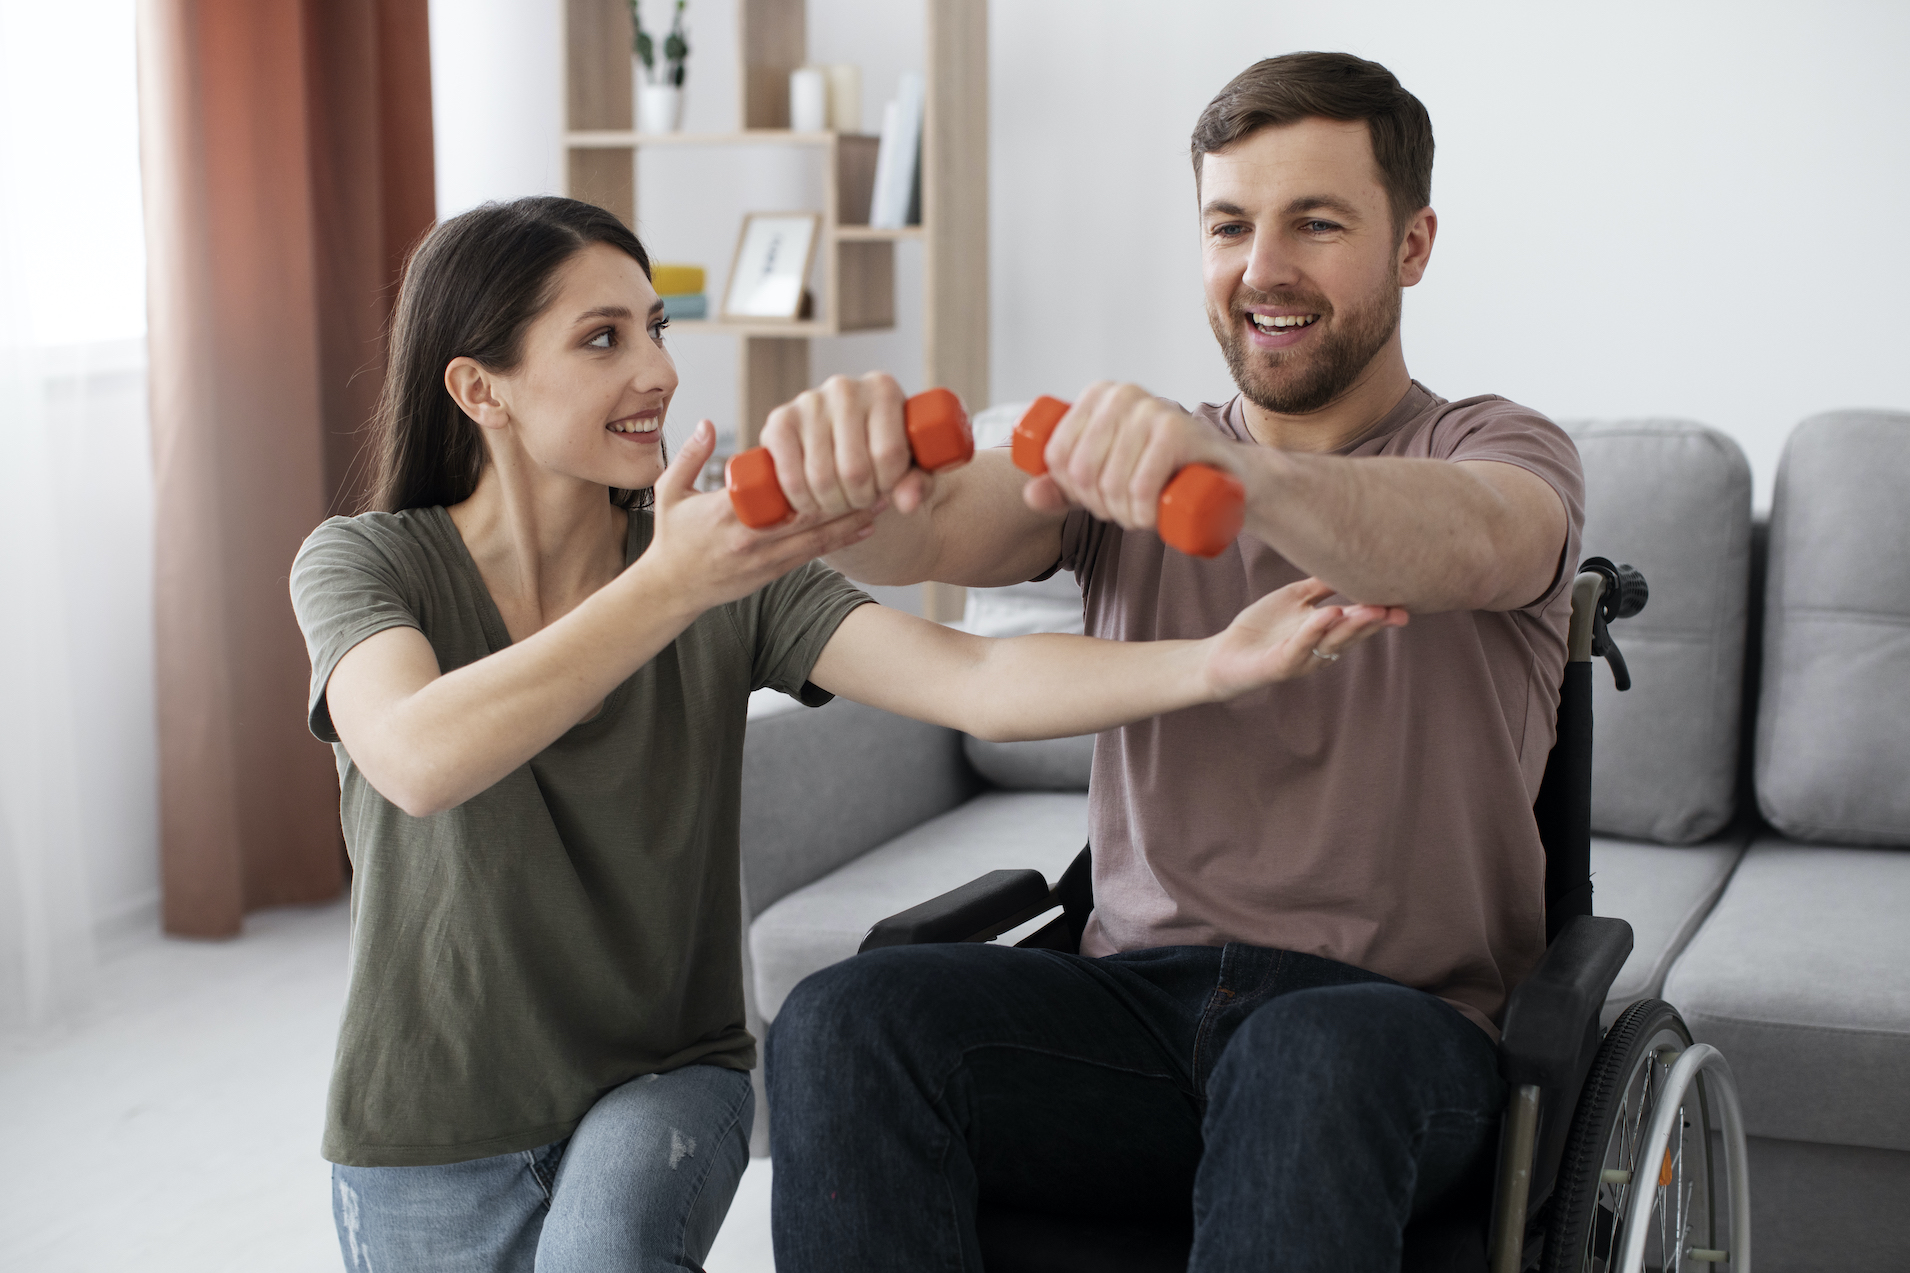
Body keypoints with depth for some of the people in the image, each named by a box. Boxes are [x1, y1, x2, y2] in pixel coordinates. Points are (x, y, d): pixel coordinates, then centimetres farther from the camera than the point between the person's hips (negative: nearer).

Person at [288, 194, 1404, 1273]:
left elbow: (977, 681, -21)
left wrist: (1215, 663, -37)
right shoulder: (365, 565, -12)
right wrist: (670, 586, -44)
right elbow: (419, 761, -33)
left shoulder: (731, 569, -7)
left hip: (663, 1085, 0)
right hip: (434, 1140, 0)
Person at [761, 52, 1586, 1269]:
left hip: (1406, 1028, -3)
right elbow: (934, 537, -5)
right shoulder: (1130, 454, 15)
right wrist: (851, 472, -30)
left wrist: (1247, 477, -43)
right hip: (1142, 995, 3)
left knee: (1308, 1063, -38)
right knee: (841, 1025, -24)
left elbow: (1462, 547, -22)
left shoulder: (1504, 451, 5)